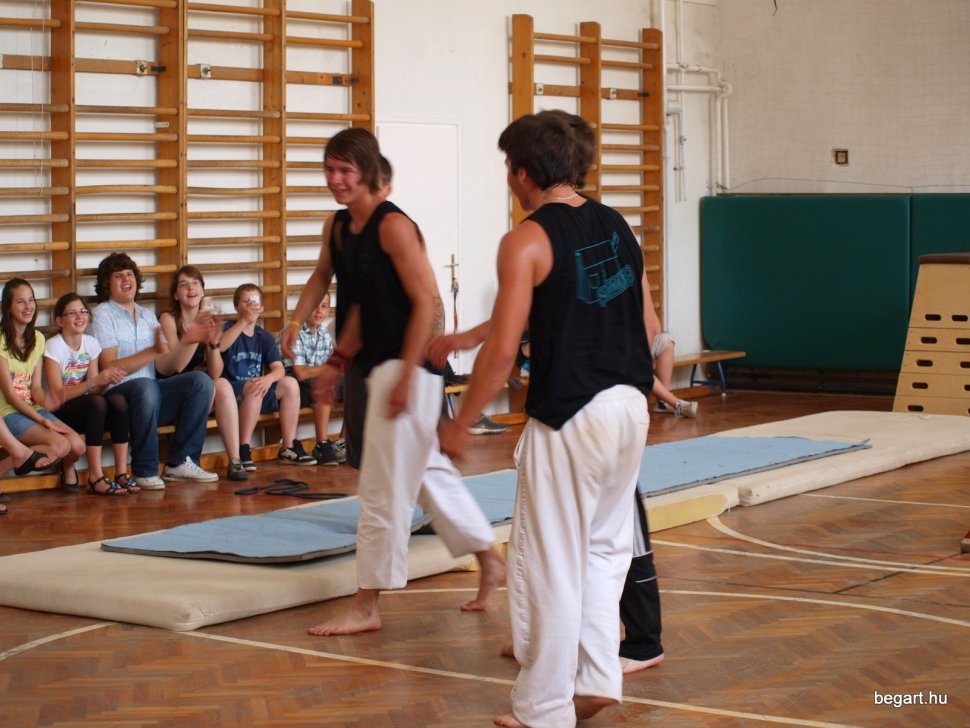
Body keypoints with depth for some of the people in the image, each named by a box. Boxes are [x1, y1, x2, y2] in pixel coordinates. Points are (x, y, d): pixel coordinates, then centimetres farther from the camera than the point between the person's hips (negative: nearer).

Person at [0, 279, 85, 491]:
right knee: (60, 445, -27)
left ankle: (68, 470, 17)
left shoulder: (37, 339, 11)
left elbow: (35, 387, 6)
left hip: (33, 408, 6)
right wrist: (41, 419, -19)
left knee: (77, 445, -16)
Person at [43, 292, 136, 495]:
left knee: (118, 400, -25)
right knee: (97, 402, -34)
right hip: (60, 412, -5)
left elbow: (95, 389, 1)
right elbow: (57, 395, -18)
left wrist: (107, 381, -22)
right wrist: (95, 381, -27)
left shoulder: (91, 343, 5)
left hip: (85, 408, 5)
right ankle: (96, 478, -35)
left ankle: (121, 473, -26)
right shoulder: (54, 346, -11)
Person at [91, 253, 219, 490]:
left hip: (152, 398, 6)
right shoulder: (103, 314, 0)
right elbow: (109, 368, -13)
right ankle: (144, 472, -27)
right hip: (116, 396, -6)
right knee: (145, 386, -38)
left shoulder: (147, 316, 19)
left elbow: (164, 367, 9)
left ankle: (180, 462, -14)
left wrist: (184, 342, -8)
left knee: (201, 381, -15)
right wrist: (153, 351, -22)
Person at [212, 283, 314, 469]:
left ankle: (289, 448, -12)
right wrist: (244, 321, -31)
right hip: (231, 394, -5)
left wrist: (268, 379, -25)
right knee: (252, 387, -35)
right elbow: (219, 346, -27)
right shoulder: (229, 329, -2)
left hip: (256, 396, 5)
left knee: (290, 384, -15)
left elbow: (278, 368, -1)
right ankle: (243, 451, -29)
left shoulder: (265, 337, 12)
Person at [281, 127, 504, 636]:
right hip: (380, 365, 10)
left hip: (407, 366, -10)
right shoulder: (338, 226, 9)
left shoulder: (393, 226, -17)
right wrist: (338, 361, 15)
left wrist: (406, 377, -22)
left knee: (382, 489, -5)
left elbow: (425, 301, -19)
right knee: (428, 473, 19)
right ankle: (491, 562, 34)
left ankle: (367, 606, 1)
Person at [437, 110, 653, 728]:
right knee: (604, 548, 20)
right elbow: (644, 324, 13)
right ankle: (597, 679, 21)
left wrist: (461, 423, -2)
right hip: (630, 406, 7)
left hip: (568, 416, -7)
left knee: (550, 562, 2)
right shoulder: (618, 226, 9)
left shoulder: (527, 241, -10)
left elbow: (502, 351, -12)